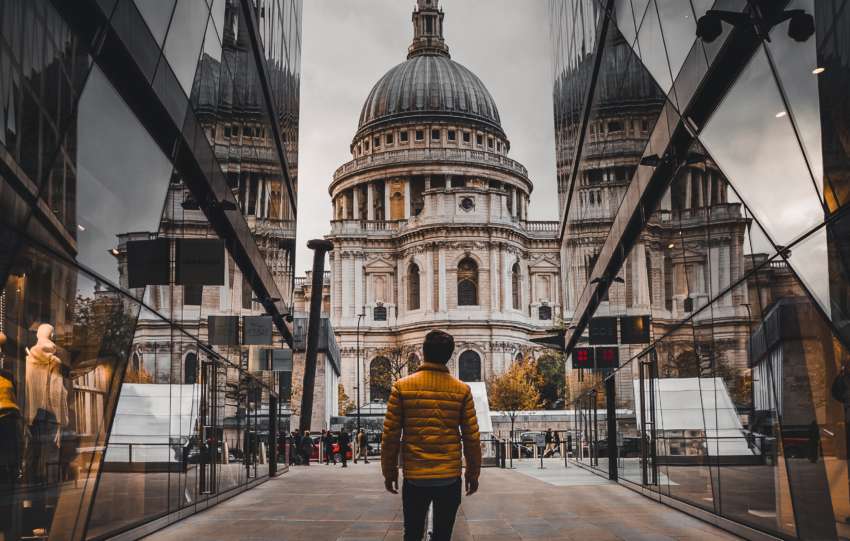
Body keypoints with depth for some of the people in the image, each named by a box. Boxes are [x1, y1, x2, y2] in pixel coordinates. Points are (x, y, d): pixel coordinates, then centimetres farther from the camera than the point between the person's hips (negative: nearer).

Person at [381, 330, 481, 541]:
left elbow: (390, 435, -2)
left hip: (414, 477, 0)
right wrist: (473, 473, 11)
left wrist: (389, 471, 9)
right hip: (450, 477, 0)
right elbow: (472, 438, 0)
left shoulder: (402, 387, -3)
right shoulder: (462, 390, -2)